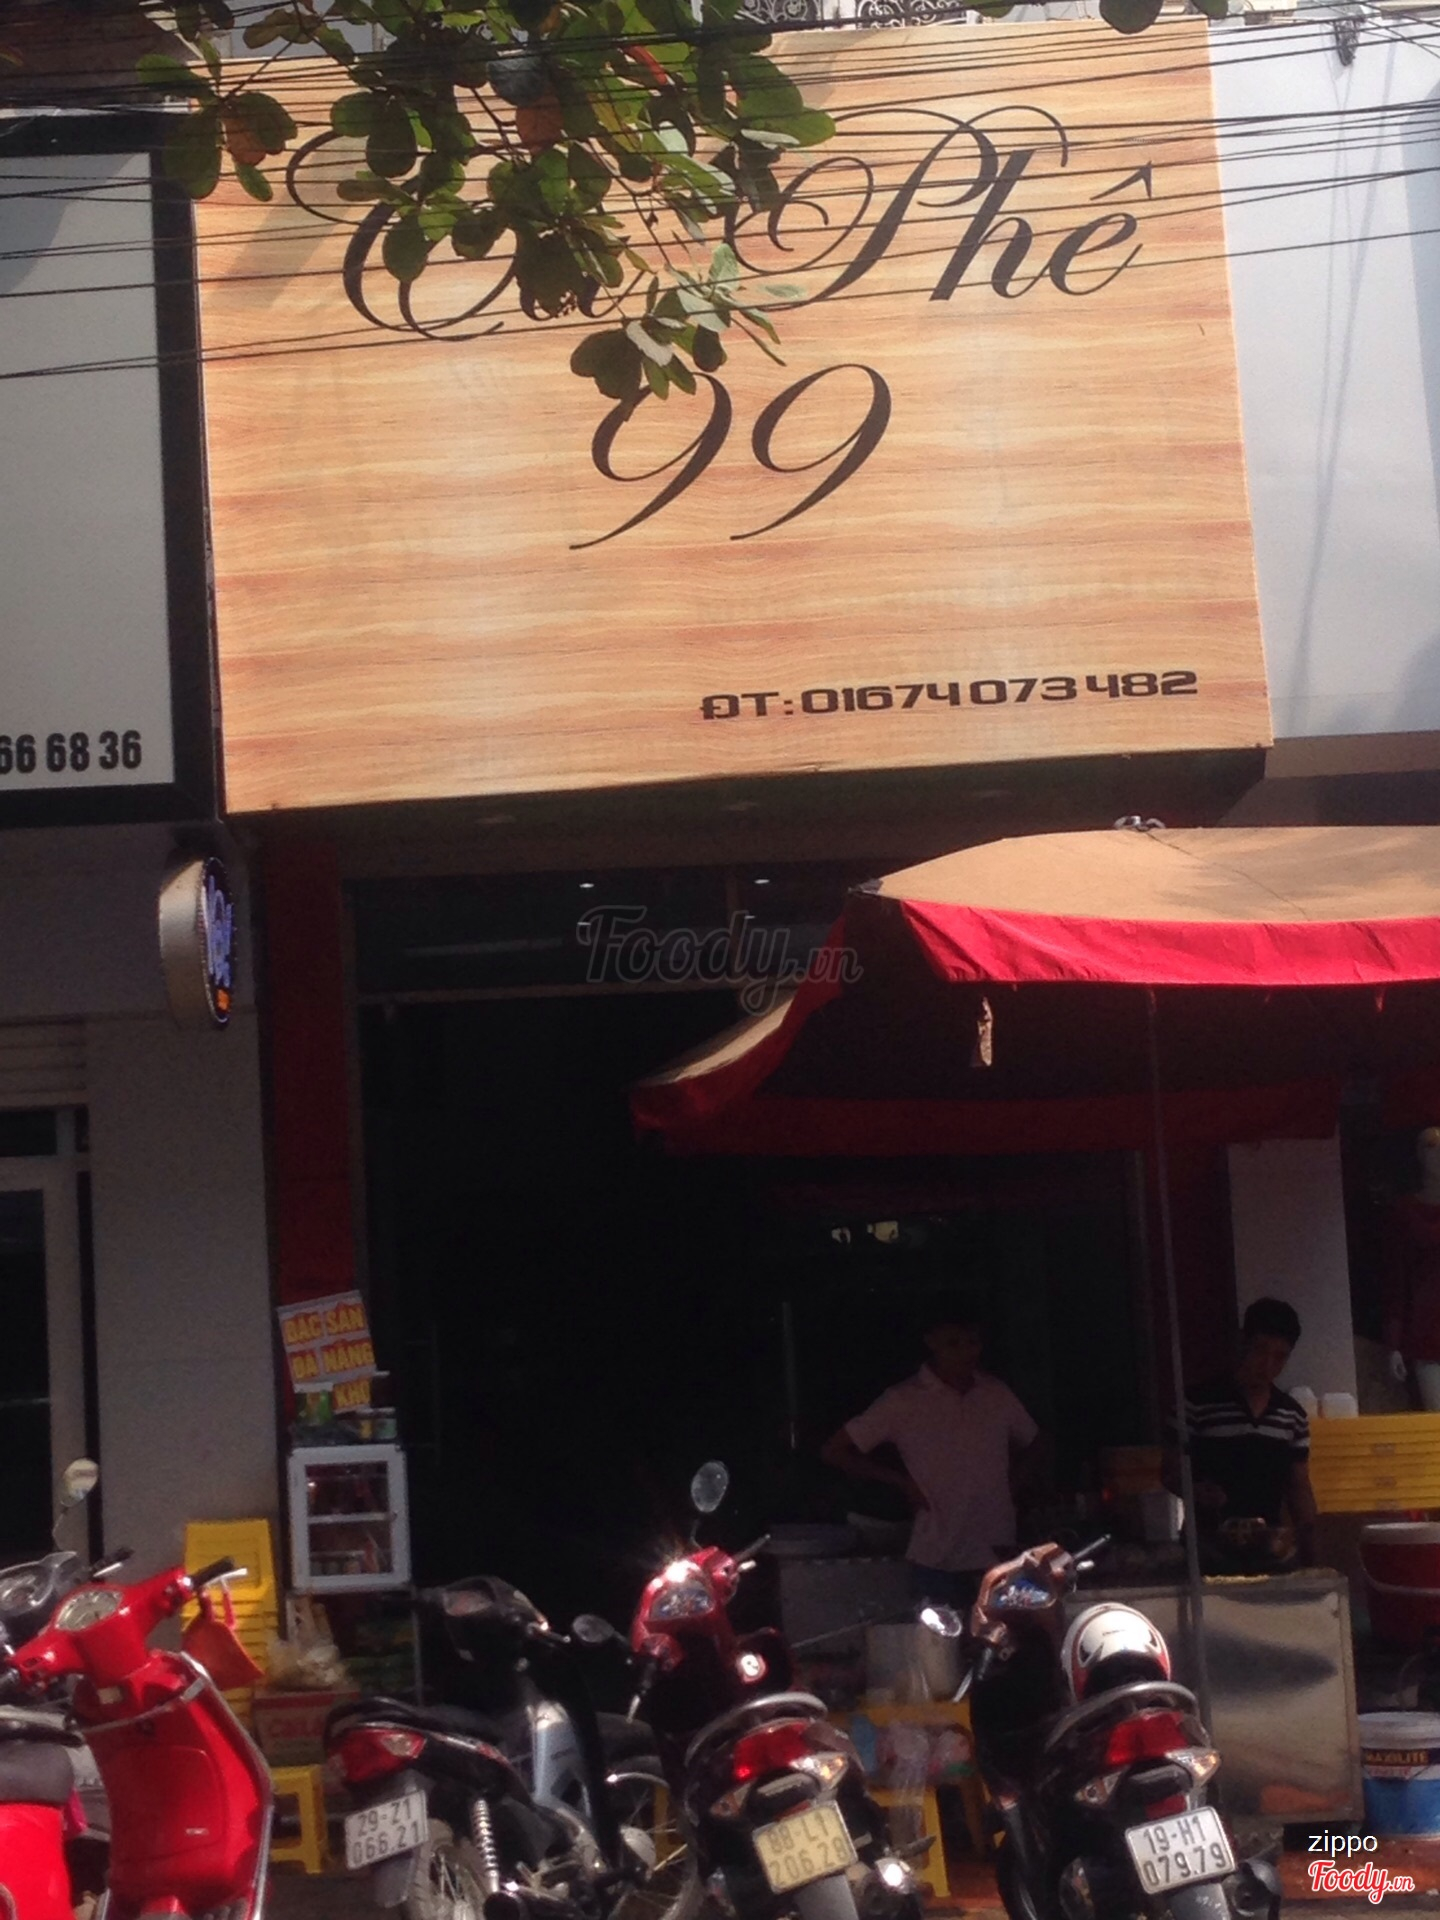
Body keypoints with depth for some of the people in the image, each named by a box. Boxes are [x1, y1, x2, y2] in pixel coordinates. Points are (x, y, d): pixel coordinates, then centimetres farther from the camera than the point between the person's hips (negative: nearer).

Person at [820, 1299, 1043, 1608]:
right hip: (938, 1562, -3)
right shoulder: (904, 1401, -6)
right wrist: (903, 1481, -5)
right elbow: (833, 1452, -4)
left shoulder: (996, 1394, 6)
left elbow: (1031, 1441, 25)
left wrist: (1010, 1476, 6)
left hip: (998, 1555, 3)